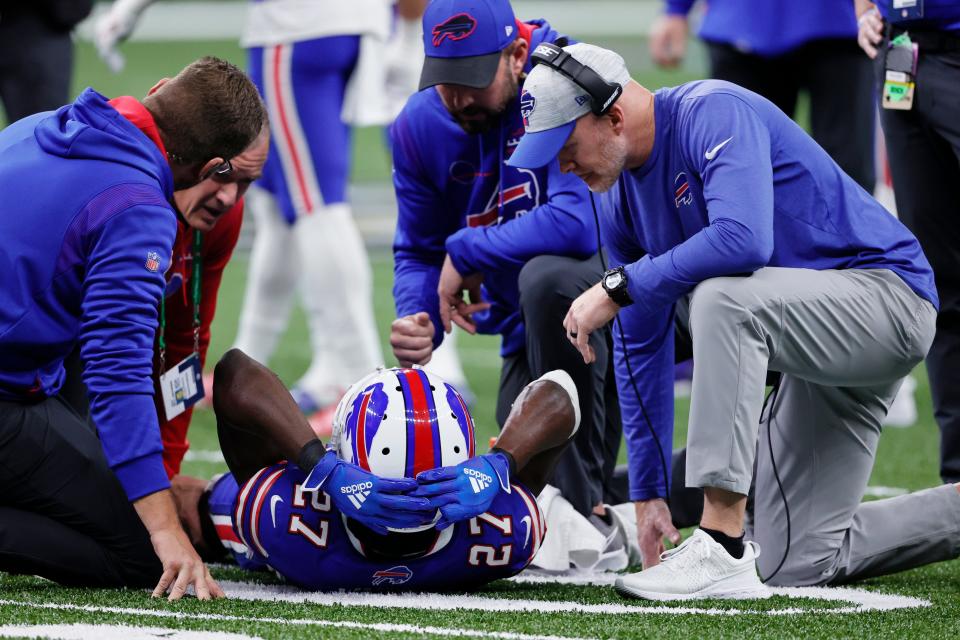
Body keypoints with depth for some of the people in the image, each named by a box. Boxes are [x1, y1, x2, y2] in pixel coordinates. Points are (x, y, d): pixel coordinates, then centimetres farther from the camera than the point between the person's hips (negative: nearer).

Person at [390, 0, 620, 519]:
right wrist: (418, 321, -18)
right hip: (528, 320, 7)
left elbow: (579, 222, -37)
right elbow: (418, 252, 5)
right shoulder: (419, 127, -4)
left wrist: (465, 253, -24)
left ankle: (581, 511, -29)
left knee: (546, 276, -39)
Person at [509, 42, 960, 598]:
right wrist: (648, 493, 9)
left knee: (721, 298, -35)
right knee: (799, 563, 2)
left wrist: (619, 286, -28)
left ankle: (722, 549, -35)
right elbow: (641, 349, 11)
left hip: (887, 293, -9)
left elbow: (744, 239, -38)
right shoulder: (622, 202, 5)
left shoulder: (715, 115, -20)